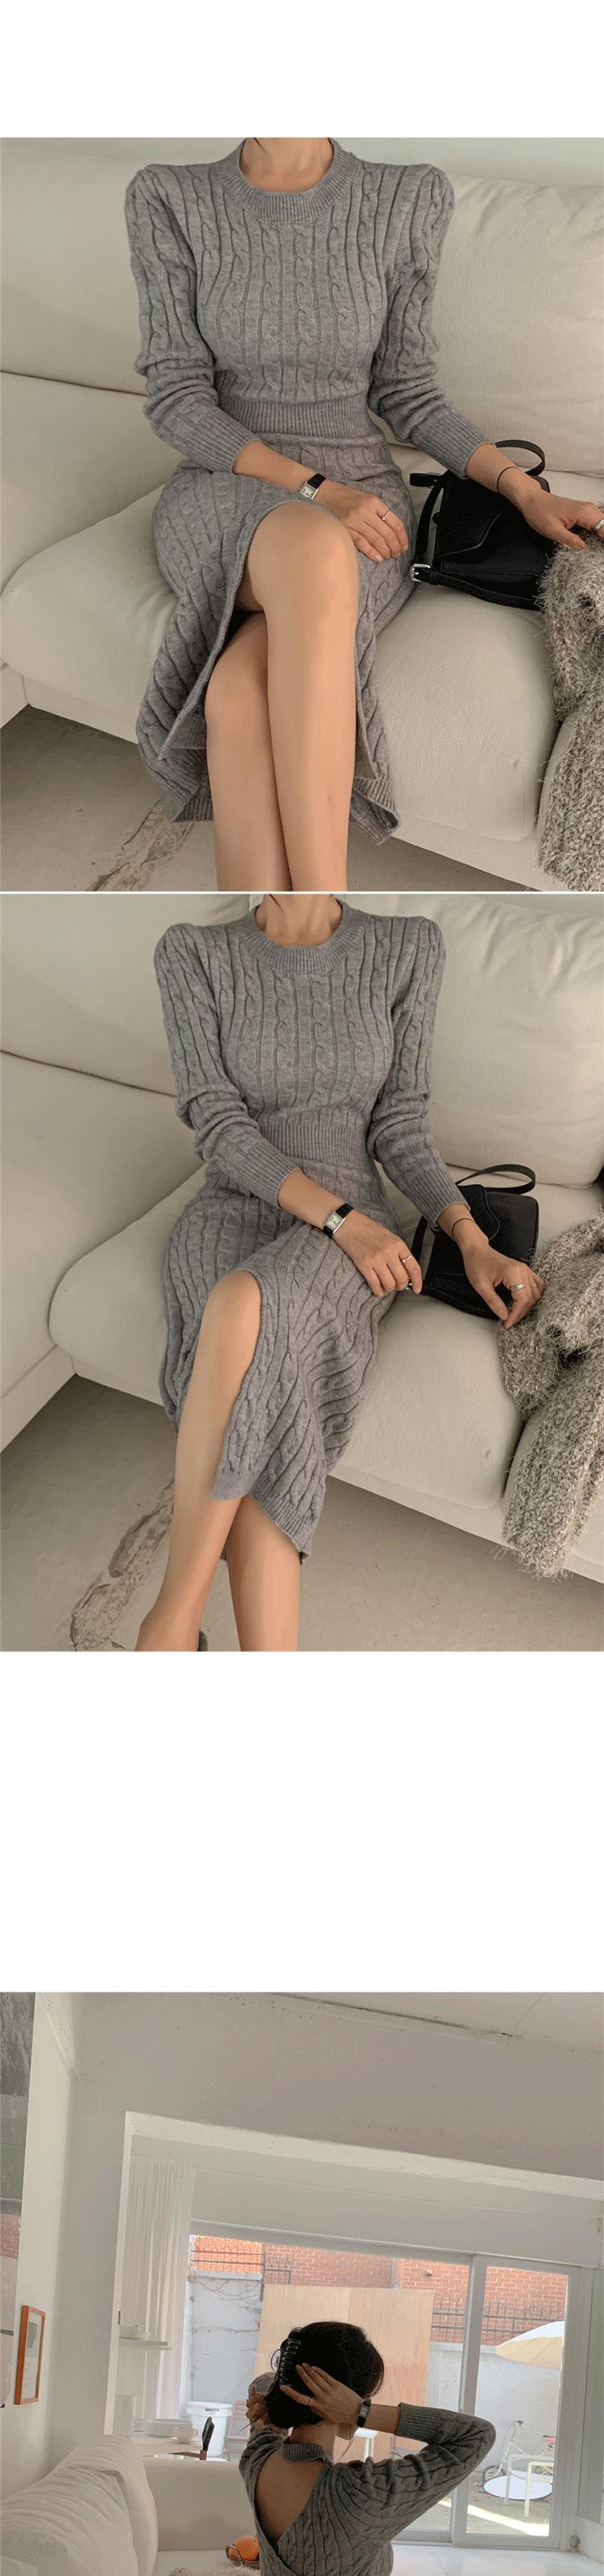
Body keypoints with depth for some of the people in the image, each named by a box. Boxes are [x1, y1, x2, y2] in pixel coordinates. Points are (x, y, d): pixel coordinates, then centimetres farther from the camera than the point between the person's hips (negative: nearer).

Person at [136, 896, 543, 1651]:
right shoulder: (194, 954, 1)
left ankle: (173, 1621, -38)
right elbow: (216, 1121, -6)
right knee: (256, 1418, -36)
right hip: (230, 1221, 1)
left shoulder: (406, 949, 3)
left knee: (242, 1304, -40)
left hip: (356, 1236, 0)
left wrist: (474, 1242, -10)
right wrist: (338, 1217, -20)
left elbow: (398, 1126, 5)